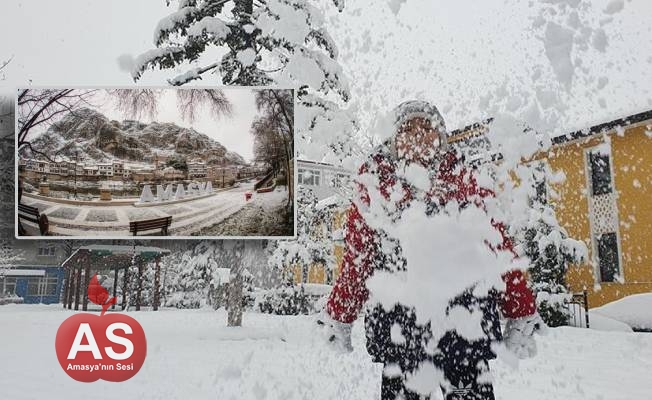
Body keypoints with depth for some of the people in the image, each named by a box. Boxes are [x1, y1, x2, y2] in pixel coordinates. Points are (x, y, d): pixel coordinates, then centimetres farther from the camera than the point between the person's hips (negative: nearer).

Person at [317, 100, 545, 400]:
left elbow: (499, 246, 5)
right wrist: (338, 318, 10)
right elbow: (356, 256, 8)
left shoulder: (466, 182, 7)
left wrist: (521, 318, 3)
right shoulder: (376, 184, 6)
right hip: (398, 324, 0)